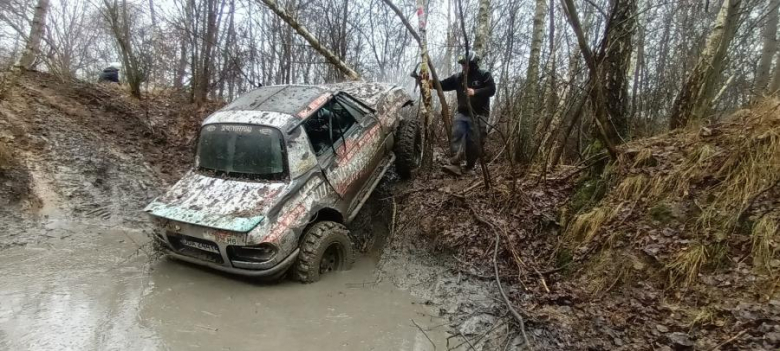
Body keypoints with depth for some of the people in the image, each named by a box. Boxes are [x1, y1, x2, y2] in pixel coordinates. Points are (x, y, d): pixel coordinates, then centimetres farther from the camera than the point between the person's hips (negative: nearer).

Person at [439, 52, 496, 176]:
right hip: (462, 113, 3)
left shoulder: (484, 75, 0)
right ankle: (455, 164, -27)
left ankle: (470, 166, 13)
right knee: (457, 135, -17)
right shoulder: (458, 77, 11)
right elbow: (443, 85, 9)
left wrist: (475, 92, -21)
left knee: (474, 142, -3)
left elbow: (492, 89, -11)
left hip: (478, 114, -3)